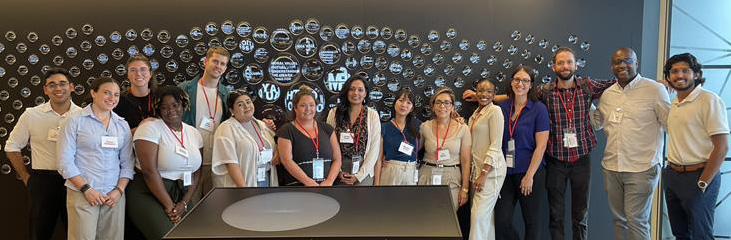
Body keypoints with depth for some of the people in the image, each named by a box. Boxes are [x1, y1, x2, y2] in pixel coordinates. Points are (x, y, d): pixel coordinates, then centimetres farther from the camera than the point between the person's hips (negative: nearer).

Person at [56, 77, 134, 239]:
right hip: (82, 194, -3)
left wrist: (119, 190, -3)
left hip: (114, 195, 3)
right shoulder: (75, 121, -1)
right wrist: (86, 189, -11)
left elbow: (127, 163, 9)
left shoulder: (123, 125, 10)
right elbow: (65, 161, -6)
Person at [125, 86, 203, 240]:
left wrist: (184, 203, -6)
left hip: (181, 196, 5)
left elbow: (196, 173, 9)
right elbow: (149, 170, -15)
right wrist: (169, 206, -15)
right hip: (148, 195, -5)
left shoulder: (193, 133, 10)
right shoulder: (150, 127, -7)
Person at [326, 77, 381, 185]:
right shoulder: (334, 113, 2)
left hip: (364, 172, 0)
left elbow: (374, 148, -2)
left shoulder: (373, 115, 0)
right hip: (338, 172, 1)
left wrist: (359, 174, -8)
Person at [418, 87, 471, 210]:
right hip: (427, 177, 1)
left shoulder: (463, 129, -1)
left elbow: (466, 161, -1)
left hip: (452, 178, -1)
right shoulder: (425, 127, 2)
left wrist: (465, 189, -3)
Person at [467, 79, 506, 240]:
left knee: (479, 214, -10)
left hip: (491, 170, -8)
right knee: (485, 215, 10)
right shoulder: (476, 113, 15)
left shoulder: (495, 111, -9)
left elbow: (496, 146, -15)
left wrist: (484, 174, -18)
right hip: (477, 168, 8)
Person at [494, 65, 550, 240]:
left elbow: (541, 145, -10)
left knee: (532, 223, 7)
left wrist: (529, 175, -13)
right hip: (506, 172, 3)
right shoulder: (503, 108, 5)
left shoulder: (539, 109, -6)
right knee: (501, 221, 0)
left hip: (530, 173, -3)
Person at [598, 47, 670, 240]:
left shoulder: (655, 90, -6)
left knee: (636, 220, -1)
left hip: (641, 168, -5)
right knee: (618, 218, 14)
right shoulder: (607, 94, 10)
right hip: (611, 167, 5)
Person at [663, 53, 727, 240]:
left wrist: (703, 183, -16)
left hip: (697, 176, -7)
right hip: (672, 175, 7)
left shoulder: (709, 101, -12)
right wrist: (670, 170, 10)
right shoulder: (673, 103, 11)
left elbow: (722, 146, -15)